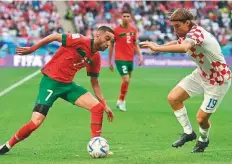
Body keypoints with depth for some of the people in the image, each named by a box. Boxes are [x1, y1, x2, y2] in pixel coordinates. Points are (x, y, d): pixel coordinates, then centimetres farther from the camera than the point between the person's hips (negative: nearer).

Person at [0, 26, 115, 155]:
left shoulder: (96, 58, 3)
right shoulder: (80, 40, -19)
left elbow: (95, 83, 14)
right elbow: (54, 37, -10)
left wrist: (105, 105, 13)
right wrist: (32, 49, -6)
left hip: (67, 84, 7)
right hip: (51, 81, -7)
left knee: (98, 107, -9)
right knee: (35, 122, -14)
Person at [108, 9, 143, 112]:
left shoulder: (133, 30, 5)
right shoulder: (116, 30, -8)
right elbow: (111, 46, -1)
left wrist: (140, 55, 4)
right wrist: (110, 61, 0)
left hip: (130, 60, 6)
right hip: (120, 59, -6)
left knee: (127, 81, 11)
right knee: (126, 80, -15)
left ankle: (121, 101, 27)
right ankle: (121, 101, 4)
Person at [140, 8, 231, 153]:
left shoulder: (196, 33, -31)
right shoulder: (189, 35, -5)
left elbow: (184, 48, -53)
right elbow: (178, 43, 18)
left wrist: (157, 48, -52)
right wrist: (158, 46, 1)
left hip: (218, 80, -9)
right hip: (201, 74, 9)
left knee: (201, 118, -4)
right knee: (173, 98, -2)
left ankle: (203, 140, 30)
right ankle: (188, 132, 14)